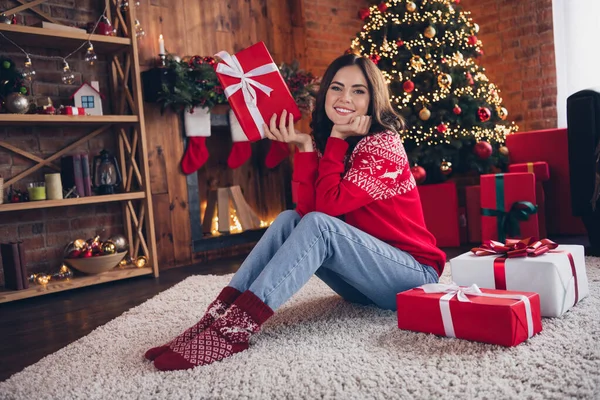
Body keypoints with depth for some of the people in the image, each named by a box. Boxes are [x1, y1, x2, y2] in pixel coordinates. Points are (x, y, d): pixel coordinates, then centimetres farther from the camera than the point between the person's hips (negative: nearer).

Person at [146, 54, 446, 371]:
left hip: (415, 276, -6)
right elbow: (307, 209, -11)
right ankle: (218, 316, -21)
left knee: (318, 224, -29)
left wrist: (336, 137, -19)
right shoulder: (330, 143, 5)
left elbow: (329, 205, -26)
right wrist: (305, 146, -17)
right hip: (365, 271, 7)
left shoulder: (384, 145, -15)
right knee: (290, 219, -11)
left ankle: (235, 328, -34)